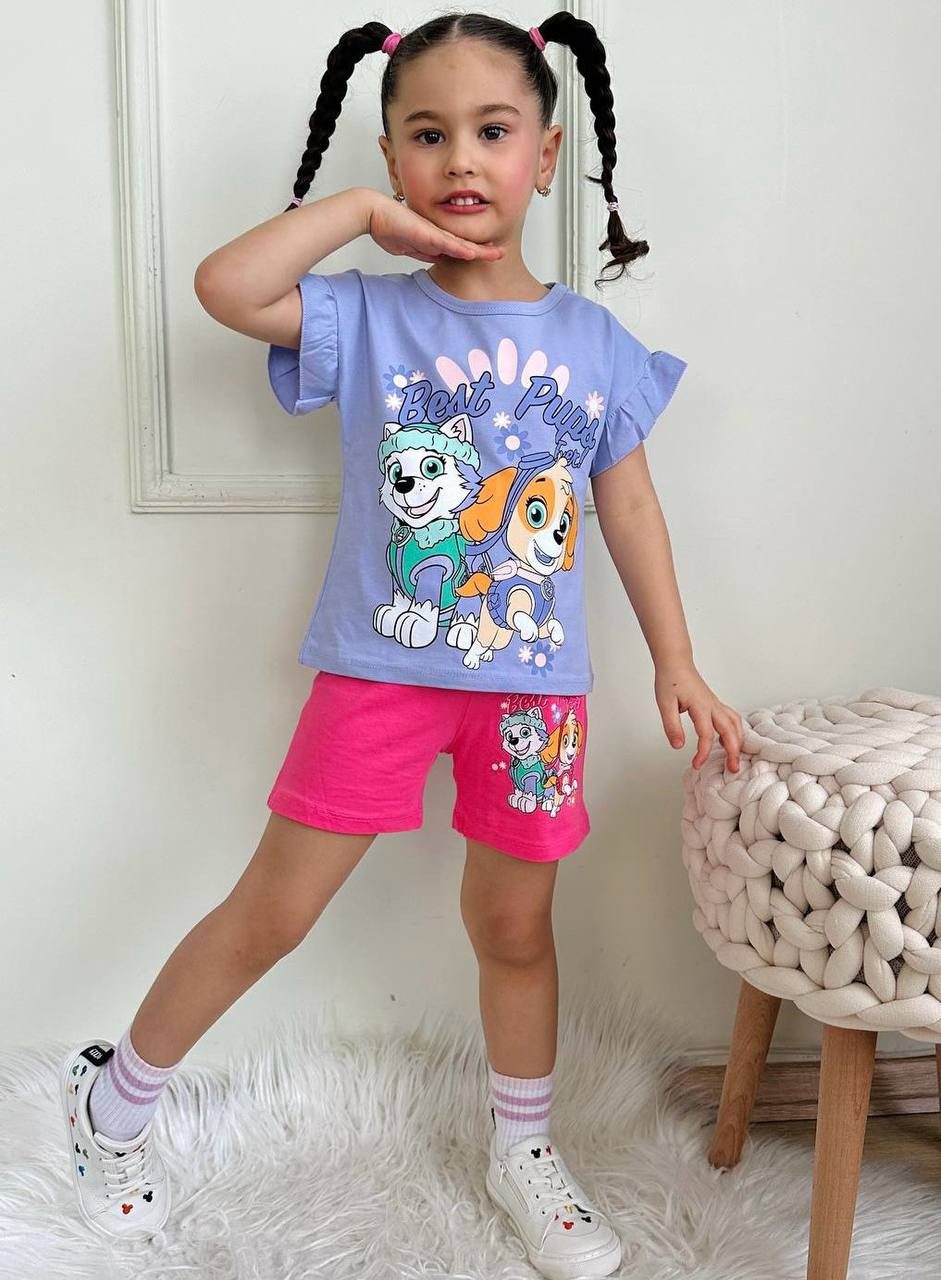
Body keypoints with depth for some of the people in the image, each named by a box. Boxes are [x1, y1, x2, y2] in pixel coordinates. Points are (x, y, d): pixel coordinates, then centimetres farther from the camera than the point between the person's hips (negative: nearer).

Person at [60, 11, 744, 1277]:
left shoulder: (596, 341, 4)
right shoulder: (368, 316, -3)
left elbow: (630, 506, 9)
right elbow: (224, 285, -19)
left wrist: (677, 662, 7)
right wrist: (363, 211, -10)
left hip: (535, 686, 3)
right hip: (379, 673, -2)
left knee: (514, 926, 16)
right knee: (270, 913, 6)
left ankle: (525, 1153, 40)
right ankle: (115, 1099, 31)